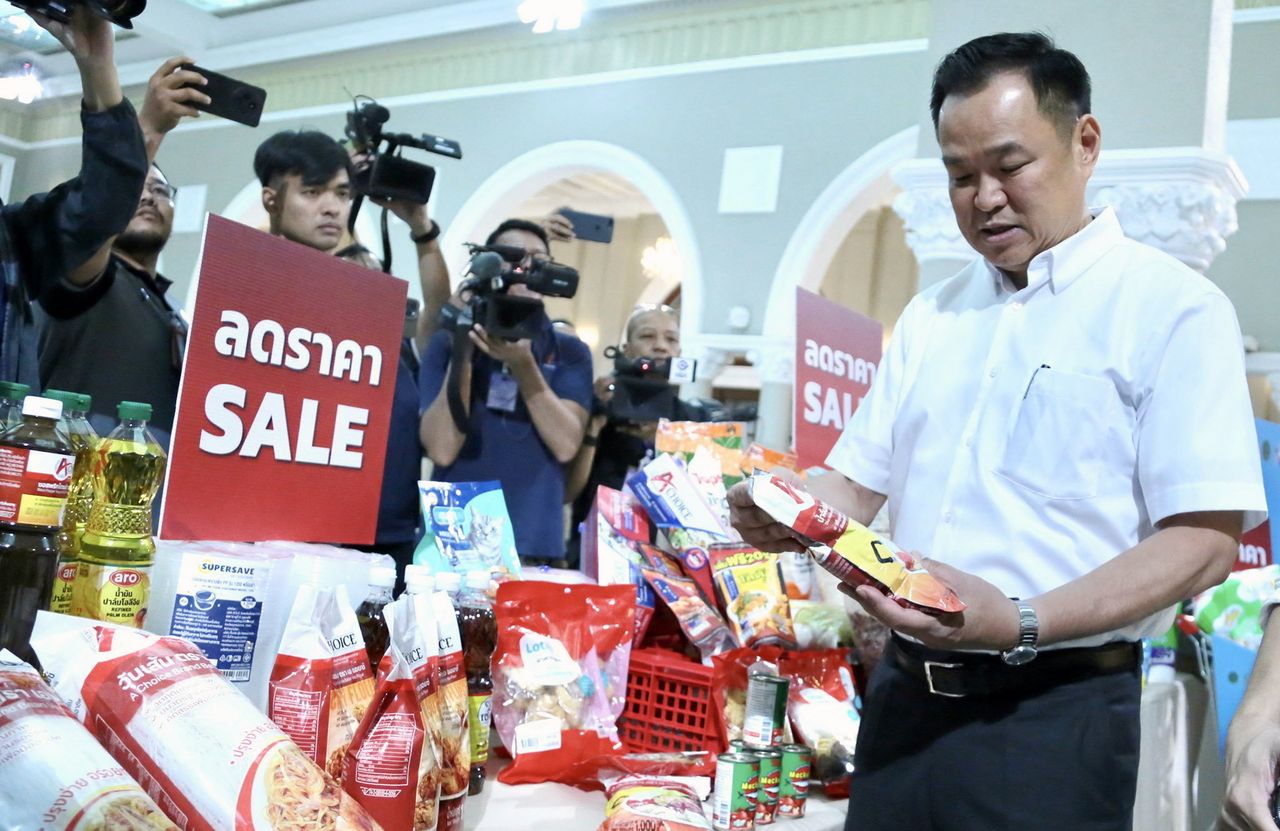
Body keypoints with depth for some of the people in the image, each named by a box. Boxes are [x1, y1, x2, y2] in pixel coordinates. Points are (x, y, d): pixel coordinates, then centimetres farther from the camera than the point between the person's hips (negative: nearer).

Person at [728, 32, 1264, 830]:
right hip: (904, 694, 5)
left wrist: (1022, 624, -25)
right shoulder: (931, 314, 11)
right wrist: (786, 516, -9)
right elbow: (859, 482, 13)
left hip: (1052, 713, -5)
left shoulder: (1173, 308, -7)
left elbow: (1205, 539, -13)